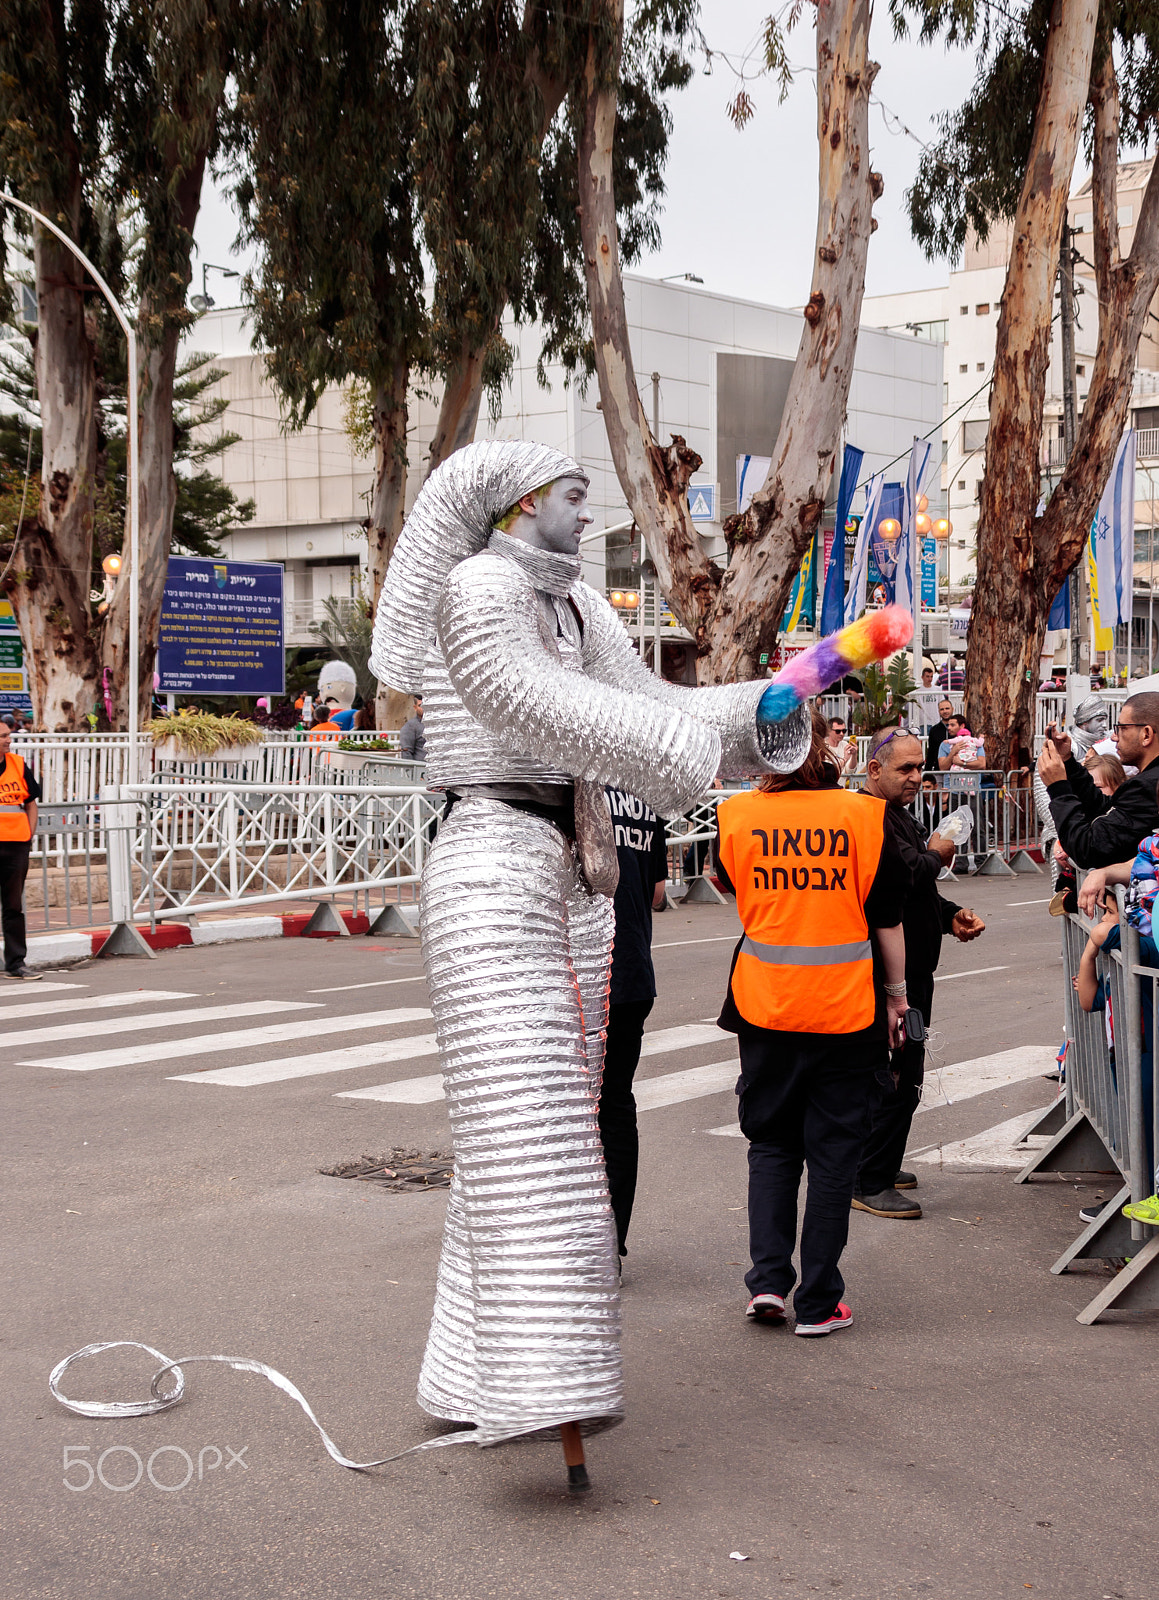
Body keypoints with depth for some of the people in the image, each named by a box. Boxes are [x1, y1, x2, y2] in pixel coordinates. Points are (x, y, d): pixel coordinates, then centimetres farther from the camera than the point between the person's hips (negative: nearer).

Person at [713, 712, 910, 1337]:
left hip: (764, 1006, 1)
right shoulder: (865, 815, -7)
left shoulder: (736, 816, -4)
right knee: (833, 1150, 6)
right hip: (847, 1006, -1)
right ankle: (817, 1302, 9)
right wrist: (896, 993, 10)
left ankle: (767, 1280, 7)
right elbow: (887, 916, -2)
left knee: (770, 1143, 16)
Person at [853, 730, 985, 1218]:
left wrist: (951, 916, 7)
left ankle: (879, 1166, 29)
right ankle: (869, 1185, -2)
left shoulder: (899, 815, 18)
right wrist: (937, 856, -8)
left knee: (900, 1074, 18)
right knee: (898, 1075, -9)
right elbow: (908, 873, -30)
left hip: (912, 968, 11)